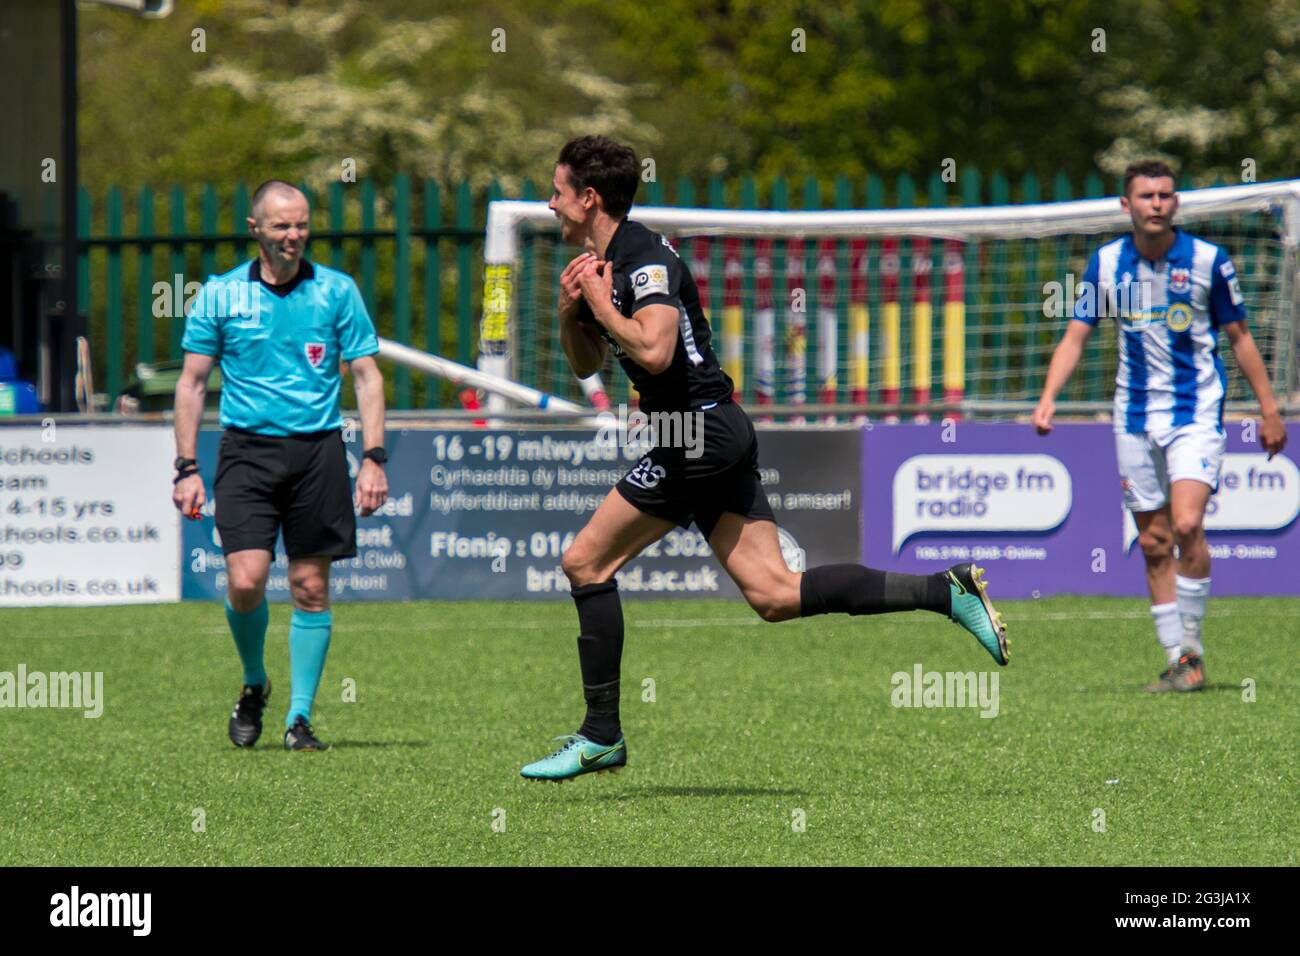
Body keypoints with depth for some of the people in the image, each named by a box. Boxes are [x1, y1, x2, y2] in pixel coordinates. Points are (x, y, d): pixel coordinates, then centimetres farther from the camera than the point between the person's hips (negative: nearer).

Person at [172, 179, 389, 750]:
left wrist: (373, 459, -3)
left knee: (310, 586, 0)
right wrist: (186, 468, 2)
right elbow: (192, 382, 8)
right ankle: (254, 684, 15)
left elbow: (366, 376, 7)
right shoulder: (220, 295, 4)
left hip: (318, 450, 1)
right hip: (247, 448, 0)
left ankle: (300, 717, 9)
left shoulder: (337, 292, 5)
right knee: (245, 580, -12)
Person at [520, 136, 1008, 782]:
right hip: (717, 437, 10)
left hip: (700, 433, -10)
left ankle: (601, 735, -1)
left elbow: (653, 351, -30)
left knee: (585, 561, -4)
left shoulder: (645, 260, -14)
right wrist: (571, 312, 5)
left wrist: (601, 304, -15)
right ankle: (947, 592, -2)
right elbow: (585, 364, 24)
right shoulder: (602, 263, 17)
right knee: (774, 595, 2)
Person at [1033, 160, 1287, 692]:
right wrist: (1048, 397, -9)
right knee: (1154, 544, 3)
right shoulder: (1106, 263, 2)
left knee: (1187, 524, -21)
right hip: (1136, 417, 3)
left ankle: (1192, 646, -8)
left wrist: (1269, 410, 4)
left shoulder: (1207, 260, -5)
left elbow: (1239, 338, 4)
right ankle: (1179, 663, 9)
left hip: (1196, 409, -3)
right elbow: (1076, 335, 6)